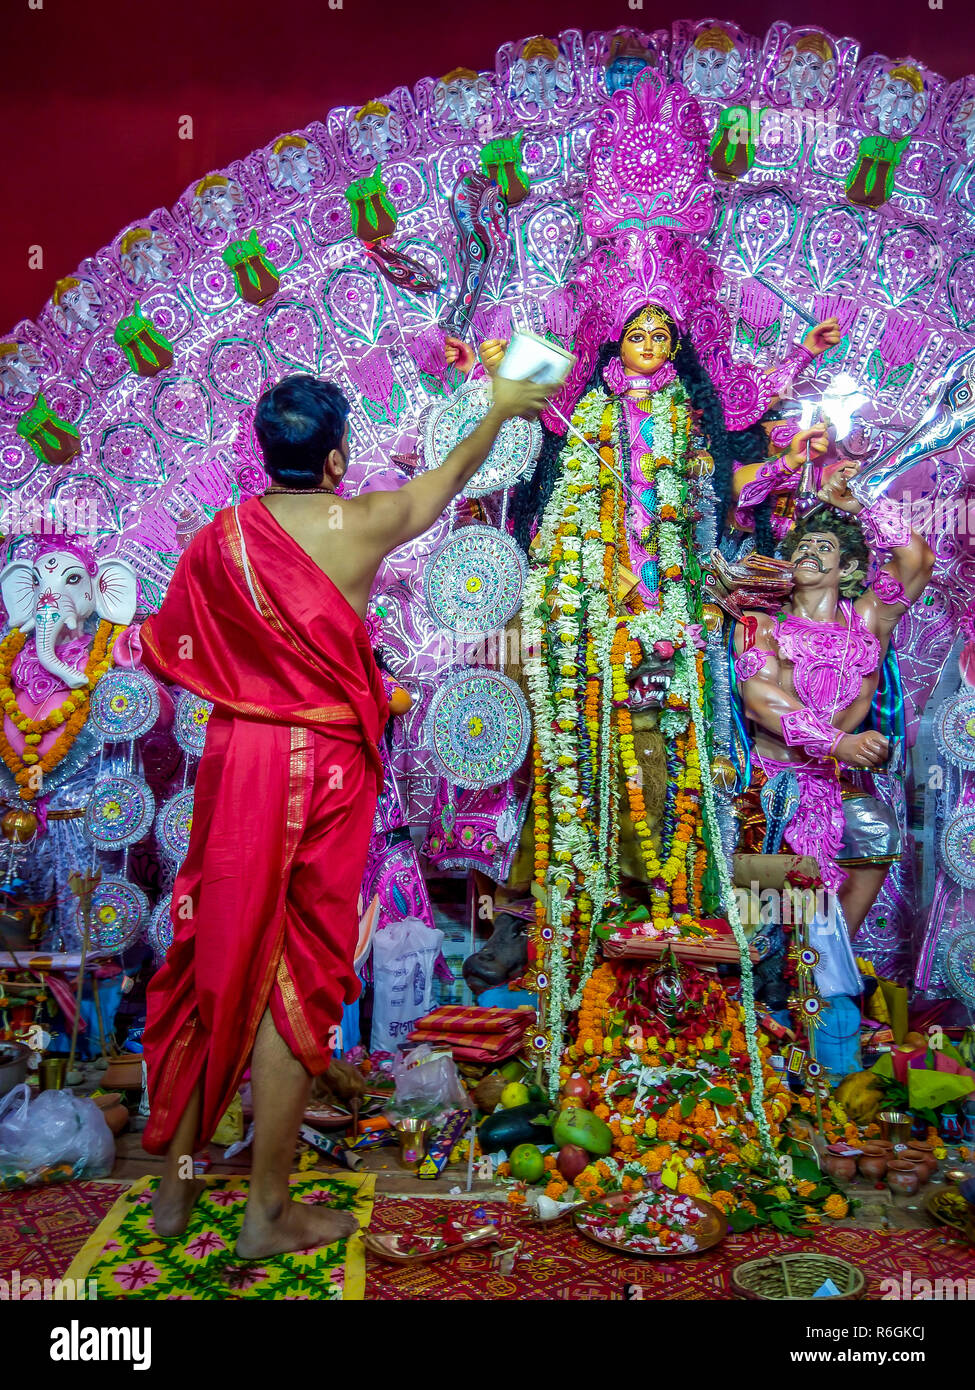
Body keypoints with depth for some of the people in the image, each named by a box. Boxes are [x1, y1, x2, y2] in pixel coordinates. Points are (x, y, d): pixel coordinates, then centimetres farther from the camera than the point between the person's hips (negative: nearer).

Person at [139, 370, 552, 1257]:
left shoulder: (217, 538, 0)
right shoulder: (362, 524, -7)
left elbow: (167, 654, 7)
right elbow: (451, 476, 12)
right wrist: (501, 409, 29)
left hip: (236, 760, 4)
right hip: (325, 766, -3)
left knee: (214, 956, 15)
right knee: (294, 977, 4)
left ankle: (176, 1183, 29)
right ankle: (268, 1211, 16)